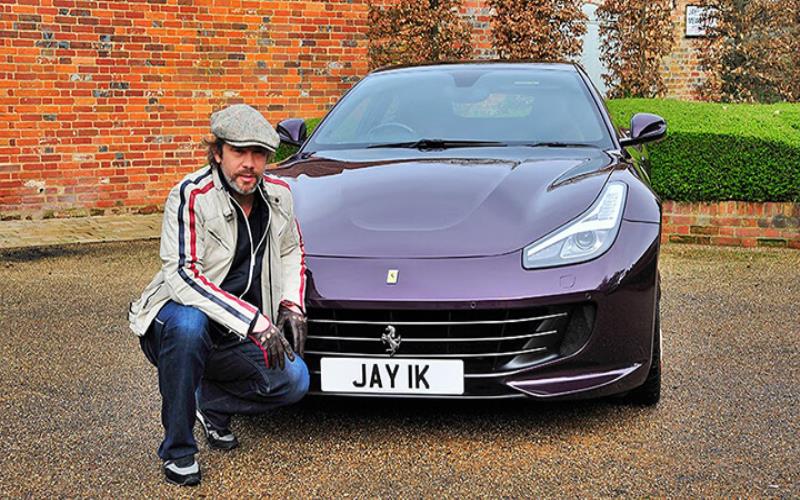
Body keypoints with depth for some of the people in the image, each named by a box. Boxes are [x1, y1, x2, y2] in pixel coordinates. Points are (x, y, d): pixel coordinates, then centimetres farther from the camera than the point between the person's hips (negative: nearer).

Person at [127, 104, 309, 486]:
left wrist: (292, 303, 0)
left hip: (237, 339, 5)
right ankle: (177, 450, -21)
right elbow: (181, 275, -27)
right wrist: (254, 322, -33)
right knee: (188, 324, -40)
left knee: (294, 381, -17)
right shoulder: (191, 196, -19)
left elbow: (291, 251, 19)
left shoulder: (278, 195, 1)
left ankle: (211, 402, 14)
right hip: (178, 318, -5)